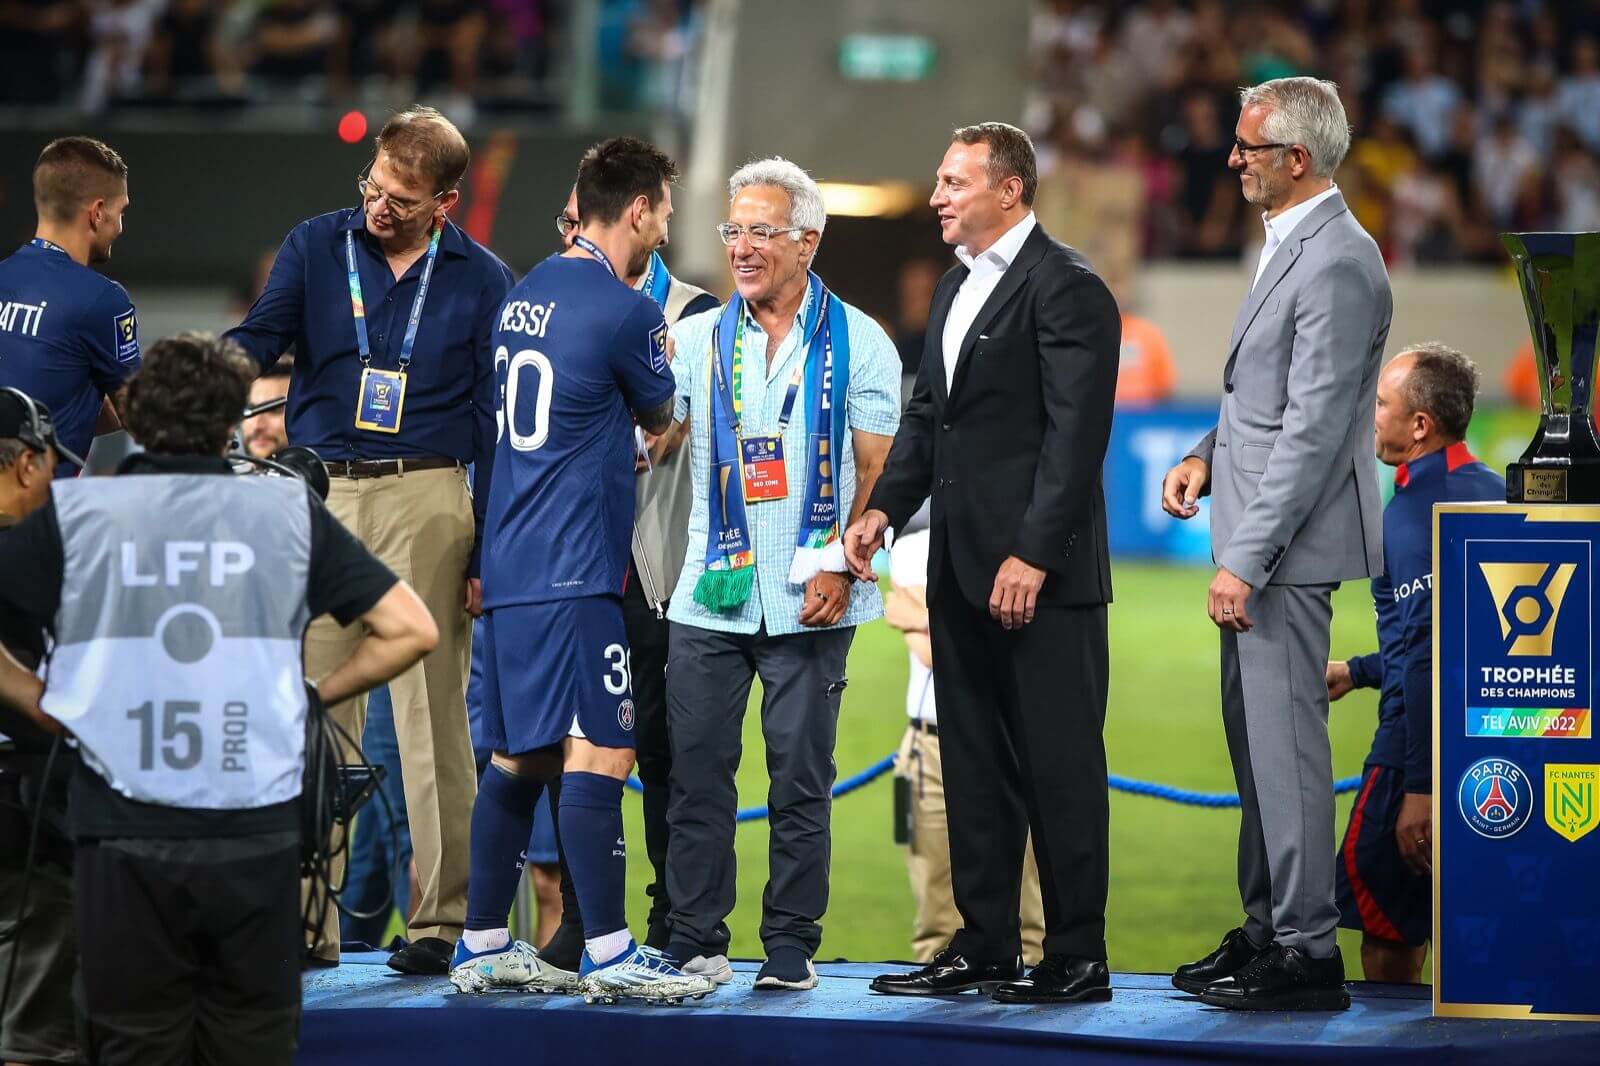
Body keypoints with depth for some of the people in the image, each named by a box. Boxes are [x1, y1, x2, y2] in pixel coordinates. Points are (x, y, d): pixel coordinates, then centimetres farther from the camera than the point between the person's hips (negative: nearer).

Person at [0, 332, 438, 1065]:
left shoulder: (74, 513, 2)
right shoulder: (290, 511, 4)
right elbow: (412, 630, 3)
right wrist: (311, 695, 11)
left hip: (124, 842, -1)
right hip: (258, 839, 1)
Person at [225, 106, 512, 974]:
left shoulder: (482, 282, 5)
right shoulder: (317, 248, 9)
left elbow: (496, 426, 5)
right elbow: (256, 340, -2)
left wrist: (485, 554, 0)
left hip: (428, 501, -2)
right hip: (320, 492, 2)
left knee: (430, 716, -4)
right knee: (312, 716, 3)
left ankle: (440, 919, 1)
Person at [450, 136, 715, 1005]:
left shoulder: (524, 294, 14)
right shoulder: (621, 310, -11)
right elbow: (659, 419, 7)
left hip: (510, 566, 9)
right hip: (573, 572, -9)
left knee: (514, 759, 12)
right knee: (597, 756, -10)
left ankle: (483, 949, 15)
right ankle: (608, 955, -13)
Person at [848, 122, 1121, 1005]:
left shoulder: (1066, 288, -11)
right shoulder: (957, 287, 17)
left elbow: (1076, 434, -17)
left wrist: (1033, 556, -22)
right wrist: (884, 508, 6)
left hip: (1042, 573, -9)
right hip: (961, 568, 9)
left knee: (1059, 767, -4)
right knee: (973, 762, 12)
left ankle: (1077, 958, 0)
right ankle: (982, 947, 18)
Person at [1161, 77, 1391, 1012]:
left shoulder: (1337, 263, -19)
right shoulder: (1294, 245, 14)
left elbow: (1314, 428, -22)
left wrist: (1246, 560, -22)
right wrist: (1209, 452, 8)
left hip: (1291, 545, -11)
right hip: (1261, 544, 11)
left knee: (1285, 740, -7)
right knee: (1255, 734, 16)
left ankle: (1307, 952, -3)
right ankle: (1269, 927, 25)